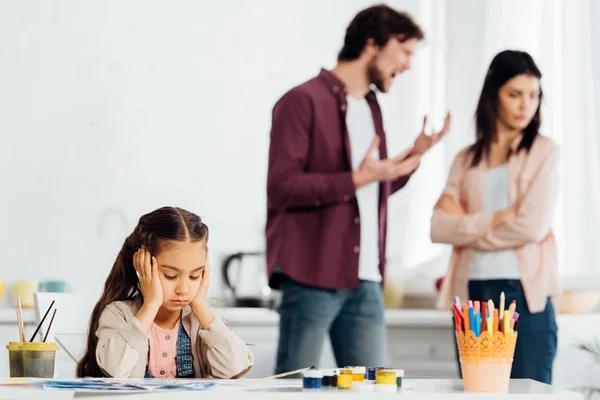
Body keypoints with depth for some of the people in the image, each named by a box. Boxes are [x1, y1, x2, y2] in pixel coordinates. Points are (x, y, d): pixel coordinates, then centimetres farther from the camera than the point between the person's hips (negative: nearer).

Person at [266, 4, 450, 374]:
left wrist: (415, 154, 16)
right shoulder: (304, 101, -6)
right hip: (311, 277, -7)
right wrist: (357, 179, -21)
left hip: (365, 281, 7)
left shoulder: (370, 108, 20)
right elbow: (281, 186, -15)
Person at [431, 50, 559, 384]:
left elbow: (532, 226, -9)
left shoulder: (544, 152, 4)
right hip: (472, 293, 3)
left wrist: (467, 225, 1)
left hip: (525, 293, -3)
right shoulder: (468, 159, 14)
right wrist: (494, 219, -10)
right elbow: (438, 228, 2)